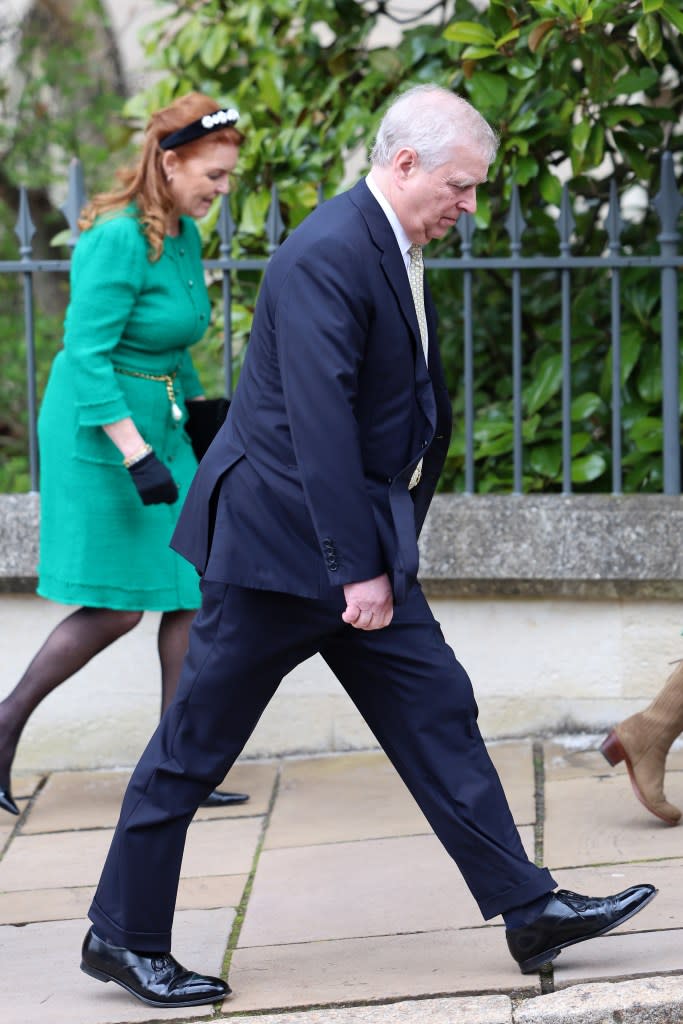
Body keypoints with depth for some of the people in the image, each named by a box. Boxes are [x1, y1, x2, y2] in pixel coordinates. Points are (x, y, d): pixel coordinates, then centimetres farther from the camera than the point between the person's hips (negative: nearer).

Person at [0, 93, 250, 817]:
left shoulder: (184, 234, 8)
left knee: (192, 590, 3)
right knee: (118, 608, -6)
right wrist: (137, 456, -27)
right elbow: (87, 354, -23)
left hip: (160, 429, 9)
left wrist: (197, 406, 25)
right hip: (100, 434, -9)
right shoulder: (119, 238, -19)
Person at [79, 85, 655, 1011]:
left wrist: (382, 556, 18)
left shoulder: (396, 250, 11)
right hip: (279, 539, -9)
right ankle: (122, 936, 12)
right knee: (196, 746, 1)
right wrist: (359, 569, -24)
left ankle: (528, 910, 8)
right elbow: (319, 421, -25)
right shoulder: (327, 256, -21)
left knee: (437, 713, 6)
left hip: (362, 536, 9)